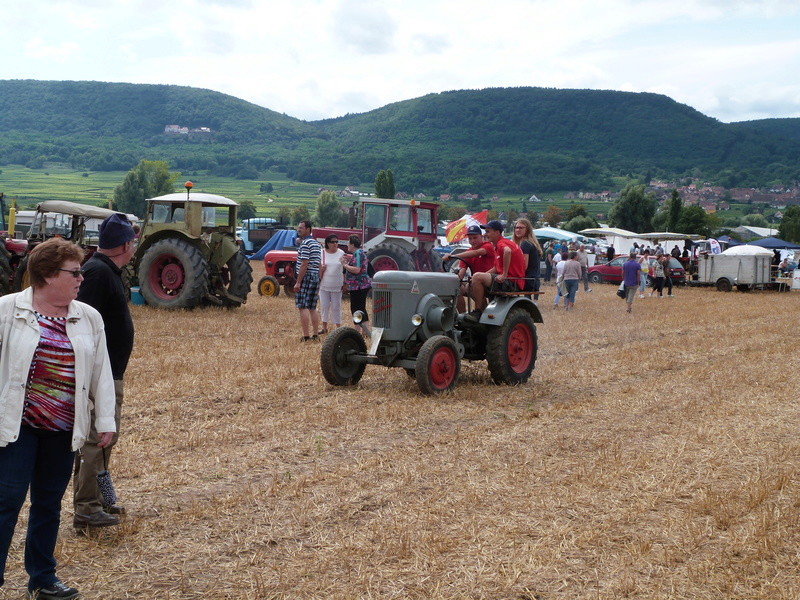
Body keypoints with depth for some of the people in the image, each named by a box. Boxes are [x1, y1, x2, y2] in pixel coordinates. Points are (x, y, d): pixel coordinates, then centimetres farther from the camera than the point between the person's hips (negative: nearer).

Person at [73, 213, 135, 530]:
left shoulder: (106, 271, 14)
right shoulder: (98, 272, -18)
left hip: (108, 374, 11)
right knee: (98, 438, -5)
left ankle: (96, 499, 28)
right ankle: (86, 509, 3)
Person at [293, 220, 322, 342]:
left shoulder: (305, 243, -13)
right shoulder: (317, 244, 15)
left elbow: (304, 264, -19)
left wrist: (298, 282, -18)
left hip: (306, 277, -9)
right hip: (316, 277, 9)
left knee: (303, 307, -8)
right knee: (312, 308, 12)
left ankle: (306, 336, -11)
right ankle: (315, 335, 13)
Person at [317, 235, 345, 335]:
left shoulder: (341, 253, 1)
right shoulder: (322, 253, 2)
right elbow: (319, 267, 8)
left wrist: (344, 284, 0)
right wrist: (321, 269, -15)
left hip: (337, 286, -1)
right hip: (324, 285, 1)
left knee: (336, 307, 3)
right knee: (324, 306, 6)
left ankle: (338, 327, 9)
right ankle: (324, 328, 16)